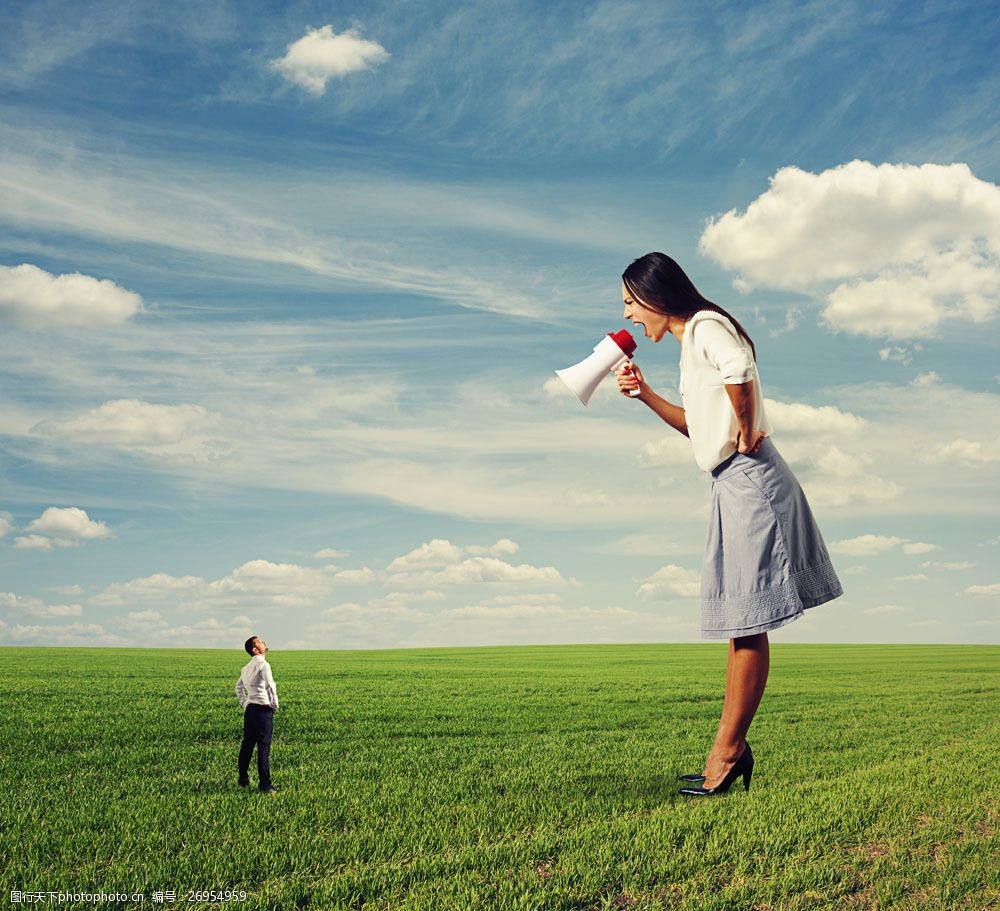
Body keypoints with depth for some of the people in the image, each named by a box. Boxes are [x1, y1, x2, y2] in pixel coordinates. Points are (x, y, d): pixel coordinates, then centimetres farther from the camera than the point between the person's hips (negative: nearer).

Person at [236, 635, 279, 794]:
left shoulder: (247, 667, 14)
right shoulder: (263, 664, -12)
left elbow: (239, 687, 25)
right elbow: (270, 686, -19)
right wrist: (275, 704, -6)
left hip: (249, 708, 8)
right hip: (263, 709, -8)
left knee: (247, 745, 15)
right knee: (263, 748, -6)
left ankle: (243, 780, 24)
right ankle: (265, 785, -5)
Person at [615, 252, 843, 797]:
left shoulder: (705, 326, -10)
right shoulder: (690, 341, 19)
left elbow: (738, 371, -34)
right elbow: (699, 425, 26)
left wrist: (746, 430, -20)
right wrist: (644, 394, 15)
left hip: (749, 480, -11)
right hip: (734, 486, 11)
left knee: (747, 625, -4)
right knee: (741, 625, 12)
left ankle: (726, 752, 2)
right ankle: (731, 749, 19)